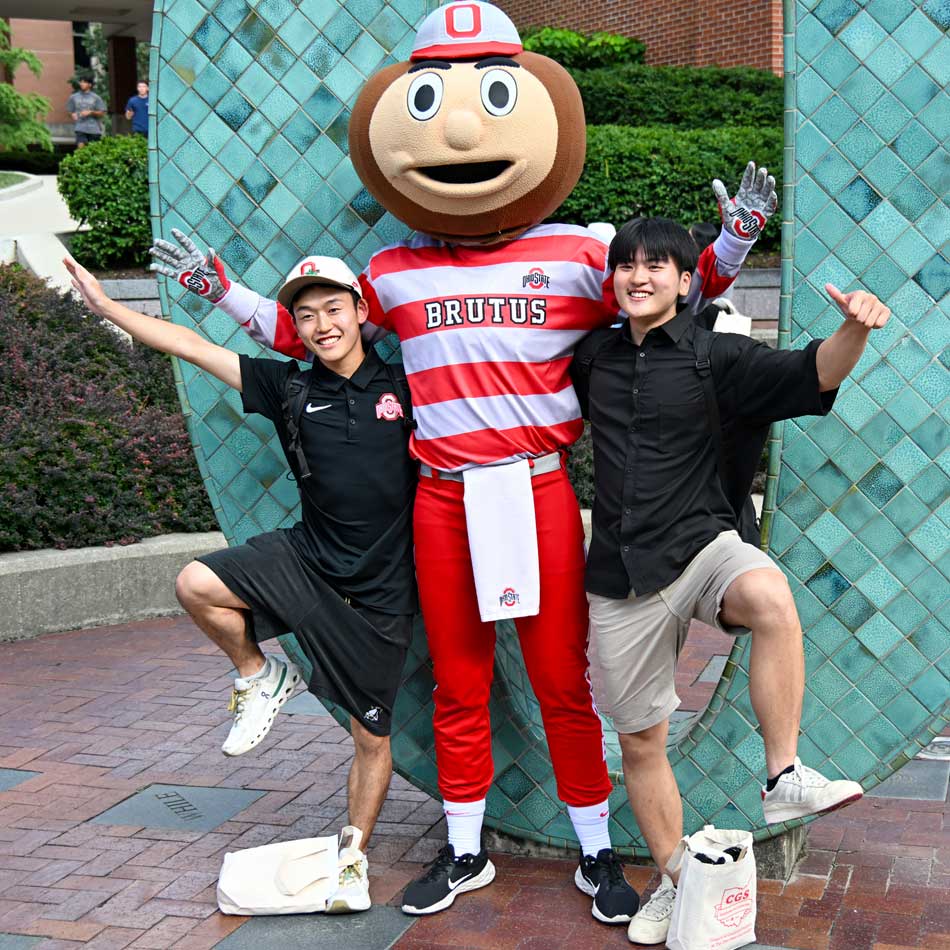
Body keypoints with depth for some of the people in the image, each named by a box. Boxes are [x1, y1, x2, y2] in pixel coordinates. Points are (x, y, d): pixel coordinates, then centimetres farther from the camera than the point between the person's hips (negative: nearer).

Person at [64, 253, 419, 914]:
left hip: (379, 593, -2)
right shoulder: (289, 387, 1)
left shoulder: (403, 383, -3)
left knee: (372, 737, 5)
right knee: (196, 585, -22)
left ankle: (354, 856, 29)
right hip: (306, 560, 2)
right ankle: (262, 678, 6)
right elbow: (190, 346, 3)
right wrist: (106, 305, 4)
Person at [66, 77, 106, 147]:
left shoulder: (95, 98, 3)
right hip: (80, 128, 0)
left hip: (94, 129, 0)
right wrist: (73, 114, -6)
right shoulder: (74, 97, 9)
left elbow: (102, 113, 1)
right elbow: (70, 110, 17)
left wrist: (90, 112, -14)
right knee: (81, 146, -18)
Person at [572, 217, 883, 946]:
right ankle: (675, 883, 28)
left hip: (701, 547, -3)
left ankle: (784, 778, -27)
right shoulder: (594, 358, 8)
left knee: (769, 594, -38)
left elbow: (812, 374, -17)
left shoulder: (716, 356, -3)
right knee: (640, 740, 9)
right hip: (621, 577, 4)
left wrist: (855, 328, -36)